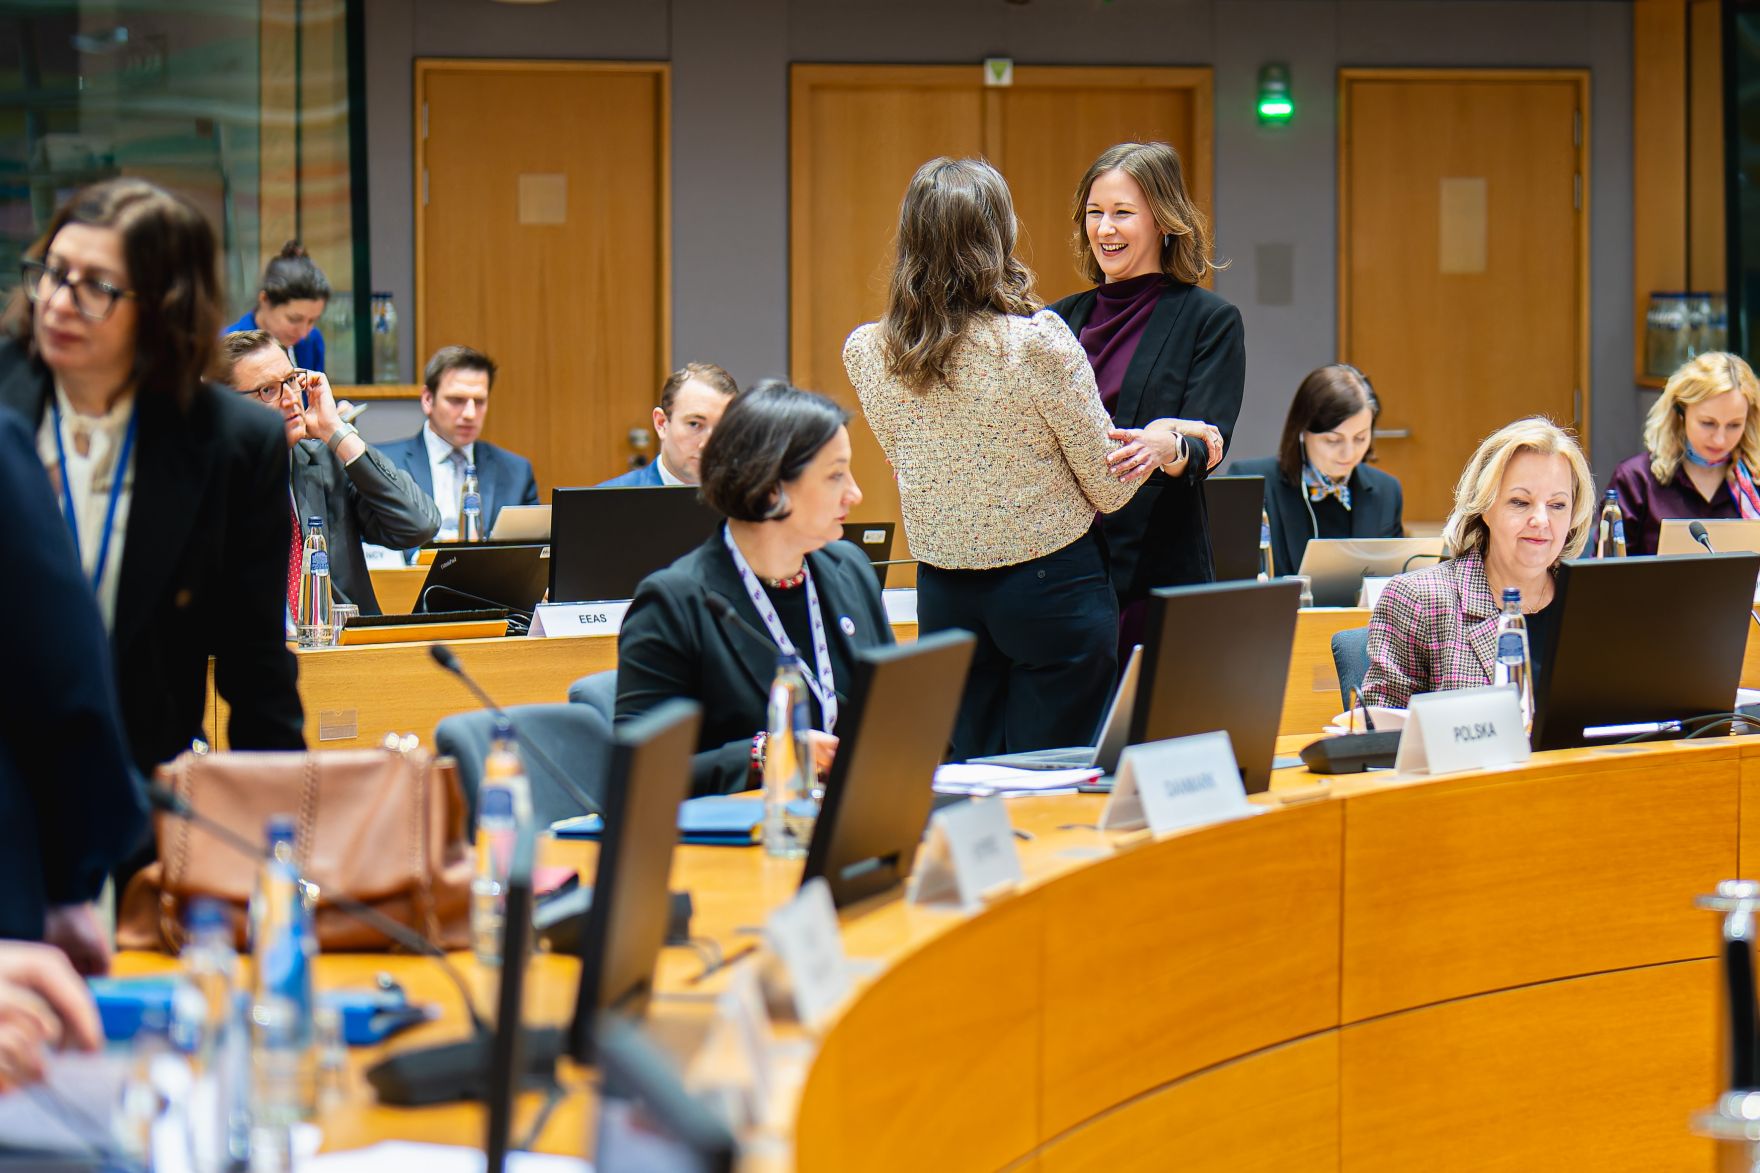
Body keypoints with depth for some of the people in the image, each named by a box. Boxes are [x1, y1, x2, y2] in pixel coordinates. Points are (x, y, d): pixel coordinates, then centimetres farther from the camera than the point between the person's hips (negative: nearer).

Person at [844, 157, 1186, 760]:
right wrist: (1165, 443, 12)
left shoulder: (865, 353, -3)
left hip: (943, 594, 5)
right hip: (1051, 590, -5)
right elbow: (1108, 488, -9)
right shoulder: (1039, 342, -17)